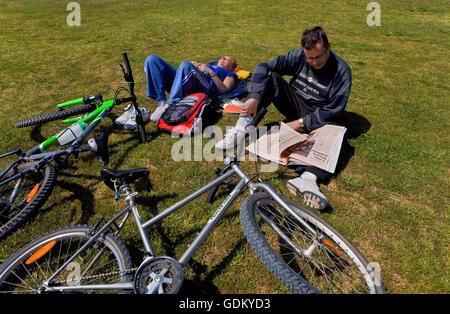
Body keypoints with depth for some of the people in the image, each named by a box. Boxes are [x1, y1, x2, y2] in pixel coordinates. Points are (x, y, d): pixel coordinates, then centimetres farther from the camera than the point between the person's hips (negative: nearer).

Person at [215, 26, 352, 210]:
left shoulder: (342, 70, -15)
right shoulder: (299, 56, -7)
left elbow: (334, 110, -18)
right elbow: (263, 68, -14)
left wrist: (301, 123, -24)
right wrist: (254, 98, -29)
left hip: (317, 115, -2)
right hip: (294, 105, 3)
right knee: (270, 77, -18)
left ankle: (308, 178, -60)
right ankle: (241, 128, -29)